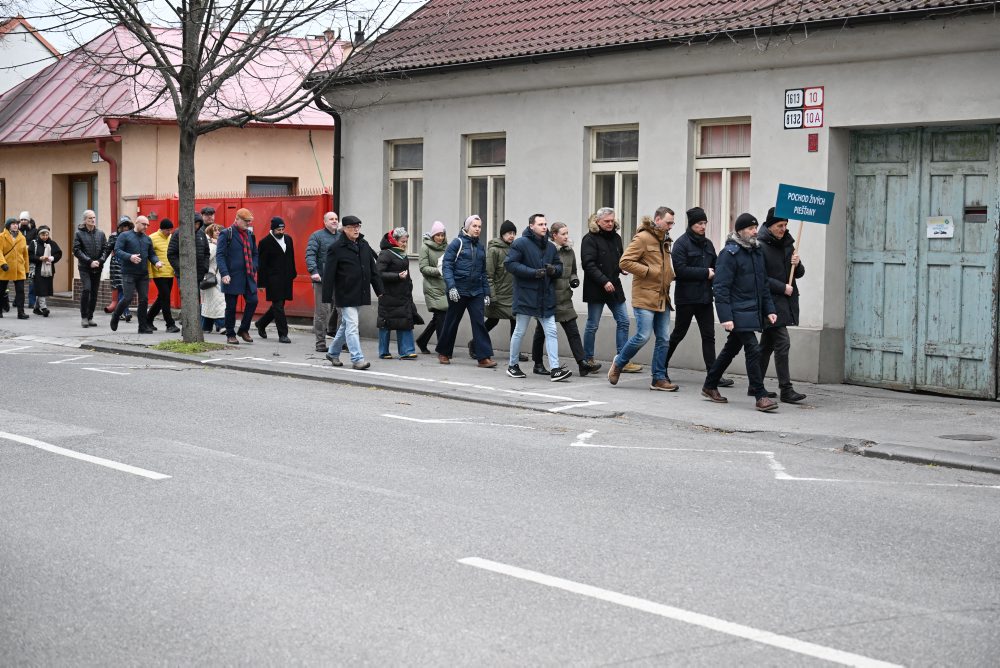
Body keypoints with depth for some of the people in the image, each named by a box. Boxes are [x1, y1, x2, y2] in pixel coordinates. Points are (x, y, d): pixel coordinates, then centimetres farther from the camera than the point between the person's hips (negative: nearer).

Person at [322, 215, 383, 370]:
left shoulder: (364, 245, 11)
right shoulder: (336, 248, -9)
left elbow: (373, 270, 16)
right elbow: (329, 274, -11)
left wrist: (379, 290, 13)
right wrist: (327, 297, -14)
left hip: (361, 294, 7)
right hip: (346, 294, -7)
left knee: (346, 325, 16)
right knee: (352, 325, -11)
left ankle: (333, 352, 31)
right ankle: (357, 359, -11)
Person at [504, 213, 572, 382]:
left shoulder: (550, 247, 12)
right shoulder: (520, 243, -8)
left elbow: (559, 266, 20)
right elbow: (510, 264, -15)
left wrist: (554, 269, -6)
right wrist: (533, 272, -20)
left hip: (546, 298, 5)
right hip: (525, 296, -5)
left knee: (551, 332, -2)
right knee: (519, 332, 7)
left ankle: (554, 369, -3)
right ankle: (512, 365, 22)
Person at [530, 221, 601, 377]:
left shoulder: (569, 252, 11)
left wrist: (574, 280, 4)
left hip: (565, 298, 6)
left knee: (573, 332, -2)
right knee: (541, 331, 7)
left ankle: (583, 363, -8)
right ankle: (537, 365, 18)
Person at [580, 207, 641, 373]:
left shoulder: (616, 238, 12)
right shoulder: (590, 239, -8)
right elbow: (588, 264, -16)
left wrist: (622, 268, 0)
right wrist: (604, 281, -22)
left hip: (614, 287, 6)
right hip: (596, 289, -6)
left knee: (623, 321, 1)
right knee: (592, 325, 2)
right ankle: (588, 360, 12)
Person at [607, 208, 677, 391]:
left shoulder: (664, 241, 17)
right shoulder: (642, 238, -9)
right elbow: (625, 262, -16)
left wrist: (670, 275, 12)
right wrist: (649, 271, -17)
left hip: (662, 298, 8)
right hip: (645, 297, -8)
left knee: (663, 339, 5)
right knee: (643, 336, -10)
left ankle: (659, 378, 10)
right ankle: (619, 363, 13)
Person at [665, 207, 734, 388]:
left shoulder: (707, 244, 12)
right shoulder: (681, 244, -8)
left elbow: (716, 265, 21)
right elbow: (680, 269, -18)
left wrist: (714, 273, -3)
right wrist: (705, 273, -16)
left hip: (705, 297, 6)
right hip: (686, 297, -6)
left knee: (709, 336, 1)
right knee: (678, 334, 5)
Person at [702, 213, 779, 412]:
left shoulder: (757, 251, 14)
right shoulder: (729, 253, -11)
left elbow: (763, 284, 22)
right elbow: (720, 287, -15)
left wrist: (769, 309, 13)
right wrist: (725, 317, -21)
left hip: (754, 311, 8)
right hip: (739, 313, -8)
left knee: (731, 349, 15)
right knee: (753, 350, -12)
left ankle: (710, 386, 28)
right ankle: (760, 396, -10)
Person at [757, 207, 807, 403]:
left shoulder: (787, 244, 14)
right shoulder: (760, 246, -11)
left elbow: (799, 274, 18)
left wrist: (797, 264, -4)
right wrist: (782, 287, -15)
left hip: (785, 302, 8)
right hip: (770, 300, -8)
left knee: (767, 344, 13)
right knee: (782, 343, -12)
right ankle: (786, 390, -12)